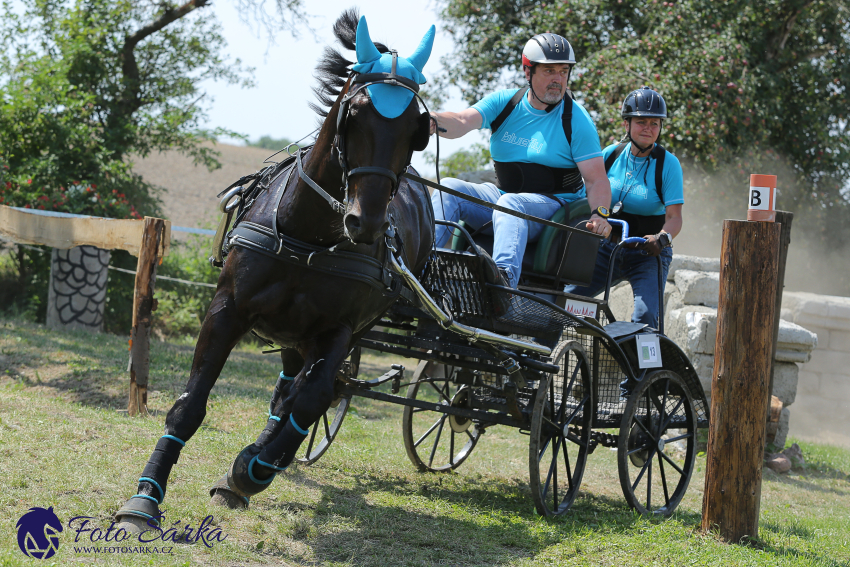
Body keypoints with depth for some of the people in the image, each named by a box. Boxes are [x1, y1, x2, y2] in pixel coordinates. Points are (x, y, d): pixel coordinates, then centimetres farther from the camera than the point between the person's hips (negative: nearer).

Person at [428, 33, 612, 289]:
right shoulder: (505, 102, 5)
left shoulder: (576, 120, -4)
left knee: (511, 203, -37)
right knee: (449, 188, -18)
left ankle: (504, 276, -62)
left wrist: (600, 214, -30)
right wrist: (435, 121, -36)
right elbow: (463, 121, -12)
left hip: (554, 204, -5)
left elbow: (596, 180, -9)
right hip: (502, 196, 5)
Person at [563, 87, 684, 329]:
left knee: (645, 316, -24)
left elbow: (674, 216, -15)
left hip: (647, 255, -3)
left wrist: (662, 238, -35)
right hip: (607, 249, 3)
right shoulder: (611, 154, 1)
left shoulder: (667, 163, -9)